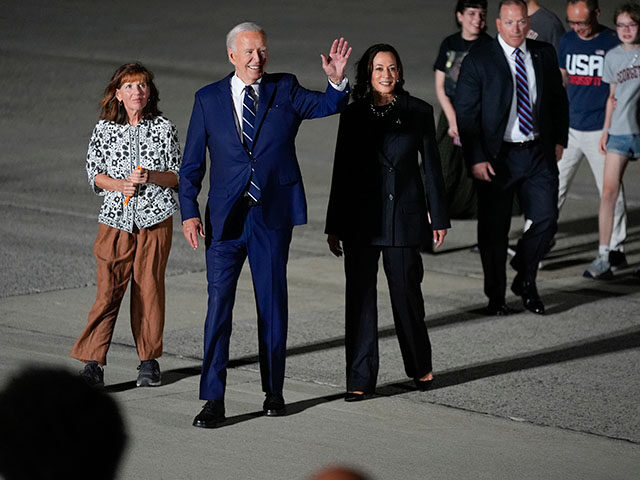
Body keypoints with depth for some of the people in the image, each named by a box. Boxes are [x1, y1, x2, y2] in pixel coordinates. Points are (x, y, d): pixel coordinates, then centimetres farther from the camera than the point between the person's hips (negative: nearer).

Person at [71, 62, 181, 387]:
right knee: (109, 289, -8)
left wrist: (151, 177, -13)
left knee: (149, 287, 3)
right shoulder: (104, 129, 6)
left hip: (155, 217, 0)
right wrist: (120, 184, -11)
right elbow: (94, 173, 8)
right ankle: (93, 361, -9)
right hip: (116, 217, 0)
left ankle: (149, 360, 14)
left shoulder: (164, 129, 4)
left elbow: (178, 176, 6)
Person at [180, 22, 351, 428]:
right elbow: (192, 163, 5)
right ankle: (214, 401, -1)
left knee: (273, 305, 9)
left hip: (273, 216, 0)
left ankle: (274, 390, 23)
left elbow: (328, 105, -9)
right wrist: (189, 211, -5)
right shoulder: (208, 100, 4)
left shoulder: (284, 90, 5)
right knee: (219, 305, -3)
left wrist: (337, 80, -30)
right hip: (226, 219, 0)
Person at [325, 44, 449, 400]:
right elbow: (342, 171, 7)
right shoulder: (353, 116, 3)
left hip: (405, 217, -1)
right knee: (360, 296, 0)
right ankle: (361, 380, 4)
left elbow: (431, 167, 6)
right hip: (361, 220, 1)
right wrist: (334, 227, 7)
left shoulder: (418, 112, 2)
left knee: (407, 293, 4)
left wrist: (438, 218, 4)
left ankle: (420, 367, 26)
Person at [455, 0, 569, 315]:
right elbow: (465, 114, -7)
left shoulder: (544, 55, 6)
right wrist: (475, 159, -13)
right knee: (493, 230, 3)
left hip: (539, 155, 3)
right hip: (496, 157, -3)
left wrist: (559, 139, 12)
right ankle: (496, 297, 18)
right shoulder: (478, 61, -6)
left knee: (546, 219, -4)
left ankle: (525, 280, 19)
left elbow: (558, 99, 19)